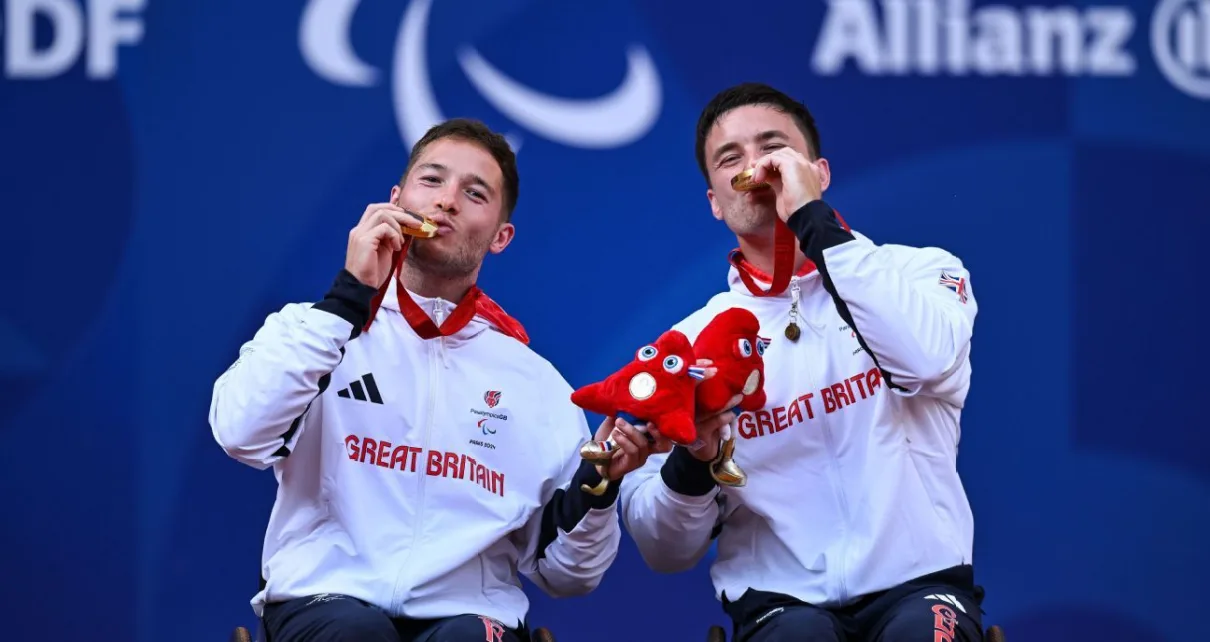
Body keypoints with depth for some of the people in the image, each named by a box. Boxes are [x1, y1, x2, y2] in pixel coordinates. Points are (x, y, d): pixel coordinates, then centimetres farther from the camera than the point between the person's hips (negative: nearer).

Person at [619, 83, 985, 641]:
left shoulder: (919, 272, 7)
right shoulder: (690, 343, 11)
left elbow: (928, 359, -19)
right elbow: (663, 549, 9)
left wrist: (814, 222, -14)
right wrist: (692, 465, -13)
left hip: (916, 586, 0)